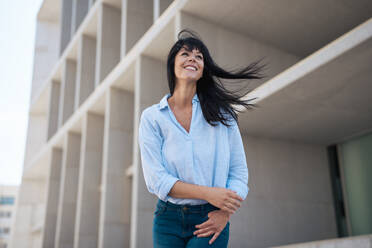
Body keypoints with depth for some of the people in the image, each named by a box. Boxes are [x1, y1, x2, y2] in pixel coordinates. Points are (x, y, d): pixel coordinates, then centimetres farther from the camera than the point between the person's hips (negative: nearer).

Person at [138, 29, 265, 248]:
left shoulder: (221, 113, 3)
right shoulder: (152, 117, 1)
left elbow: (239, 173, 2)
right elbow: (155, 179, -8)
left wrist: (225, 213, -13)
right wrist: (207, 193, -16)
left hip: (209, 221, 0)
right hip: (168, 220, 1)